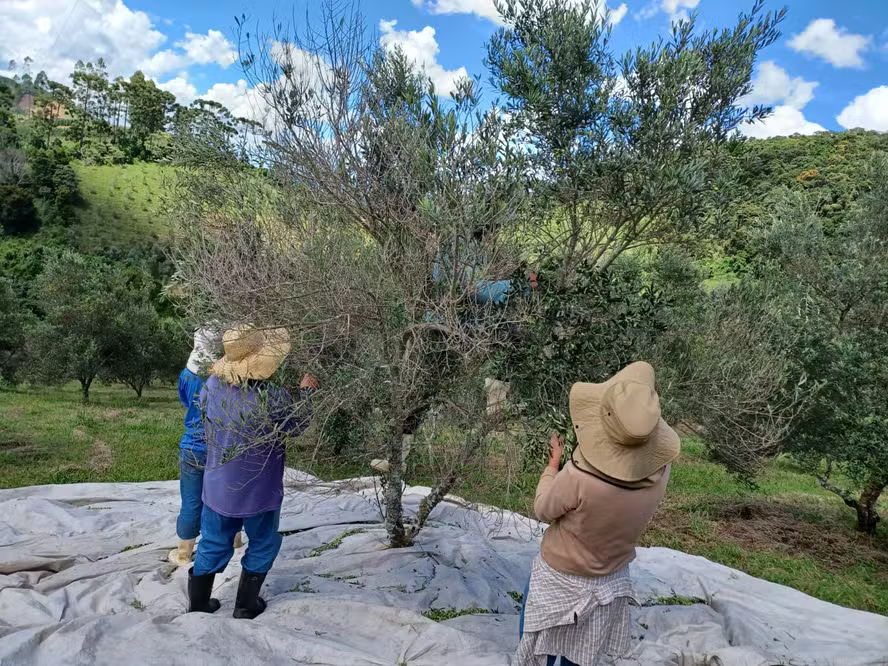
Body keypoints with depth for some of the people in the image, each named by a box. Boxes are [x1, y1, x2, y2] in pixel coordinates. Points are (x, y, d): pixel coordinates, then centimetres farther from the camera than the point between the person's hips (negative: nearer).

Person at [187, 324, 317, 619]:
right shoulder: (271, 400, -30)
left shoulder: (212, 385, -13)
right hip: (259, 494, -4)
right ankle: (246, 605, 32)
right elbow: (296, 426, -10)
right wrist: (306, 392, 3)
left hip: (218, 489, 5)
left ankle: (197, 603, 36)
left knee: (213, 546, 22)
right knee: (262, 547, 20)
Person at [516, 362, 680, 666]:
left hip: (559, 580, -4)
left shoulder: (579, 479, -39)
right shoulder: (659, 473, -23)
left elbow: (543, 511, -17)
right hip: (609, 583, 4)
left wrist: (554, 462, -4)